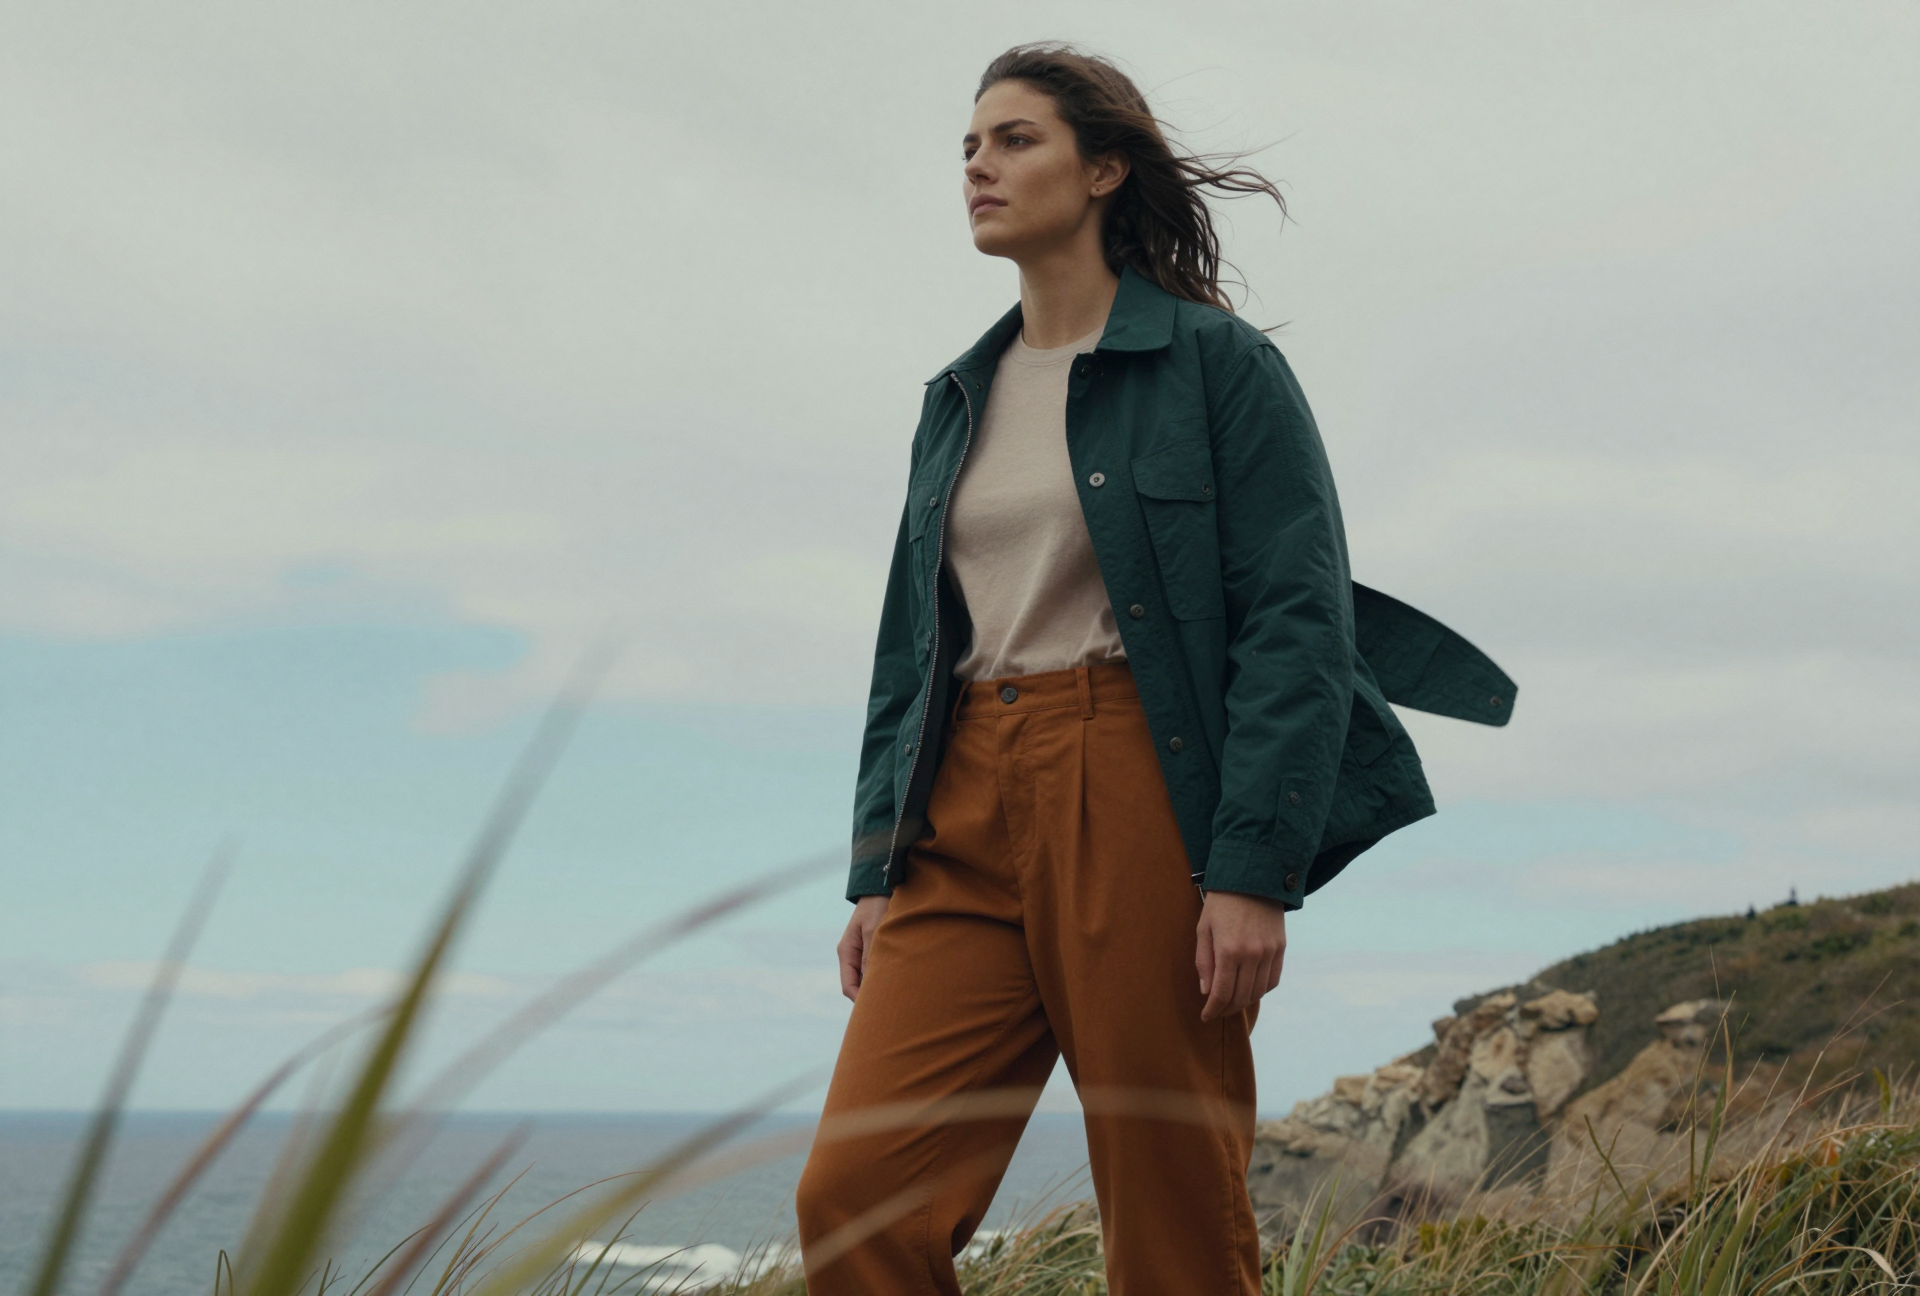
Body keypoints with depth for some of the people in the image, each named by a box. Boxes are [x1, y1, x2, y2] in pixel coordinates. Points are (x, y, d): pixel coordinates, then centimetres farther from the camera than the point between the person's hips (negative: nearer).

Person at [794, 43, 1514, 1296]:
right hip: (968, 814, 5)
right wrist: (878, 871, 11)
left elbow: (1299, 627, -8)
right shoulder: (960, 399, 18)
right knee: (855, 1194, -8)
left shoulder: (1220, 365, -1)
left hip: (1145, 802, -5)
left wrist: (1255, 872, -16)